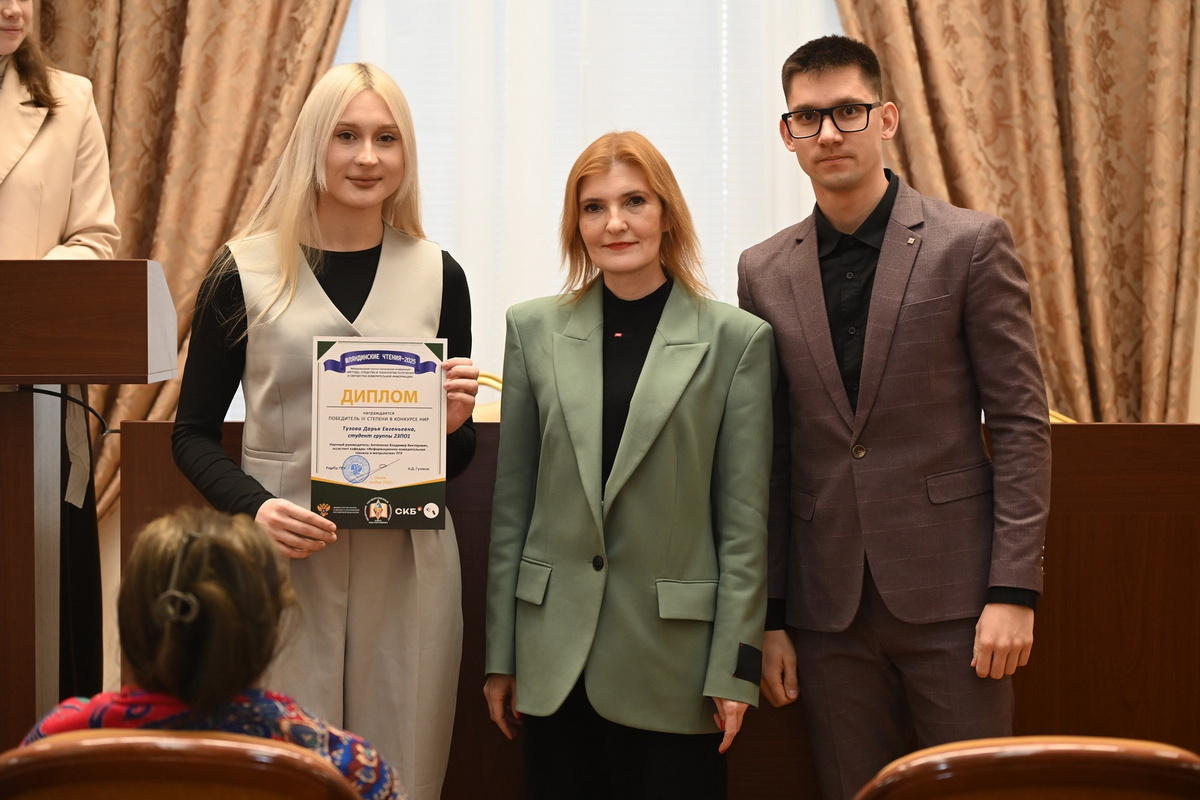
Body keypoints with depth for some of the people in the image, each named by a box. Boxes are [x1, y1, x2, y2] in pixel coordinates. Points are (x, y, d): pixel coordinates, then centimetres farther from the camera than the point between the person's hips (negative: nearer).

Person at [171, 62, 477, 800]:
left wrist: (454, 424, -9)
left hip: (408, 563, 2)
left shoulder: (438, 274, 7)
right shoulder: (245, 272, 1)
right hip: (284, 560, -1)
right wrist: (253, 506, -12)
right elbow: (194, 433, 5)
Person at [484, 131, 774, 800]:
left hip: (674, 654, -2)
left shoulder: (736, 339, -2)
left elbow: (745, 517, -2)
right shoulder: (534, 330, 5)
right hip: (556, 658, 2)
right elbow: (512, 501, 8)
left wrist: (735, 667, -5)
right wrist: (501, 654, 6)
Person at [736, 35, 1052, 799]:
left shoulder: (970, 243, -2)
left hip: (949, 592, -3)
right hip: (828, 606, 3)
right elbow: (768, 455, 9)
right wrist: (768, 616, 6)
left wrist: (1014, 590, -10)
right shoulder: (765, 271, 8)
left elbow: (1022, 420, -3)